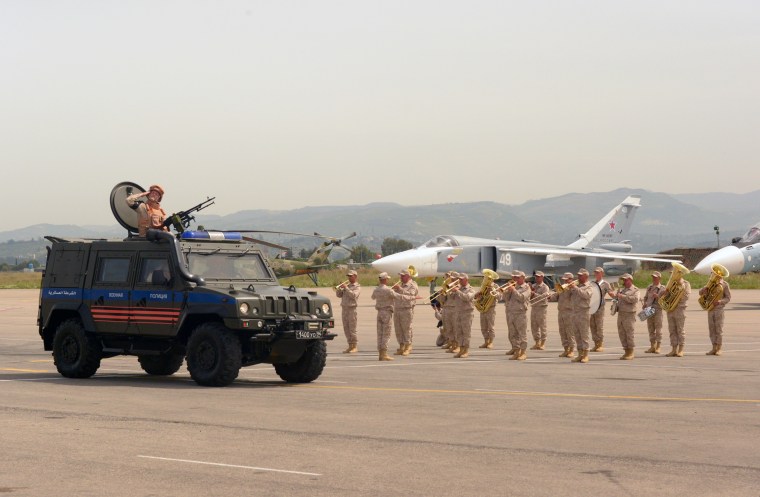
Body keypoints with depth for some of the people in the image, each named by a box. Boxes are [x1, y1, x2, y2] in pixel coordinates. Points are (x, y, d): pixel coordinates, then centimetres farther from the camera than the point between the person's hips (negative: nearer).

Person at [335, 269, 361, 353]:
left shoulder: (357, 287, -1)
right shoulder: (347, 285, 17)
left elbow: (353, 295, -19)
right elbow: (339, 295, 12)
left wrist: (346, 288, -18)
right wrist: (339, 288, -4)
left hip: (351, 309, -6)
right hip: (344, 308, 6)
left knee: (352, 329, -6)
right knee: (346, 329, 7)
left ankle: (355, 346, -1)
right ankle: (350, 345, 12)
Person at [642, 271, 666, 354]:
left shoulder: (662, 288, 0)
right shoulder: (649, 287, 15)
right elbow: (645, 297, 24)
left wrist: (658, 297, -17)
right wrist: (643, 304, 6)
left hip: (658, 310, -5)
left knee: (658, 329, -4)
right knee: (650, 329, 6)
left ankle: (658, 347, 0)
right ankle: (652, 346, 12)